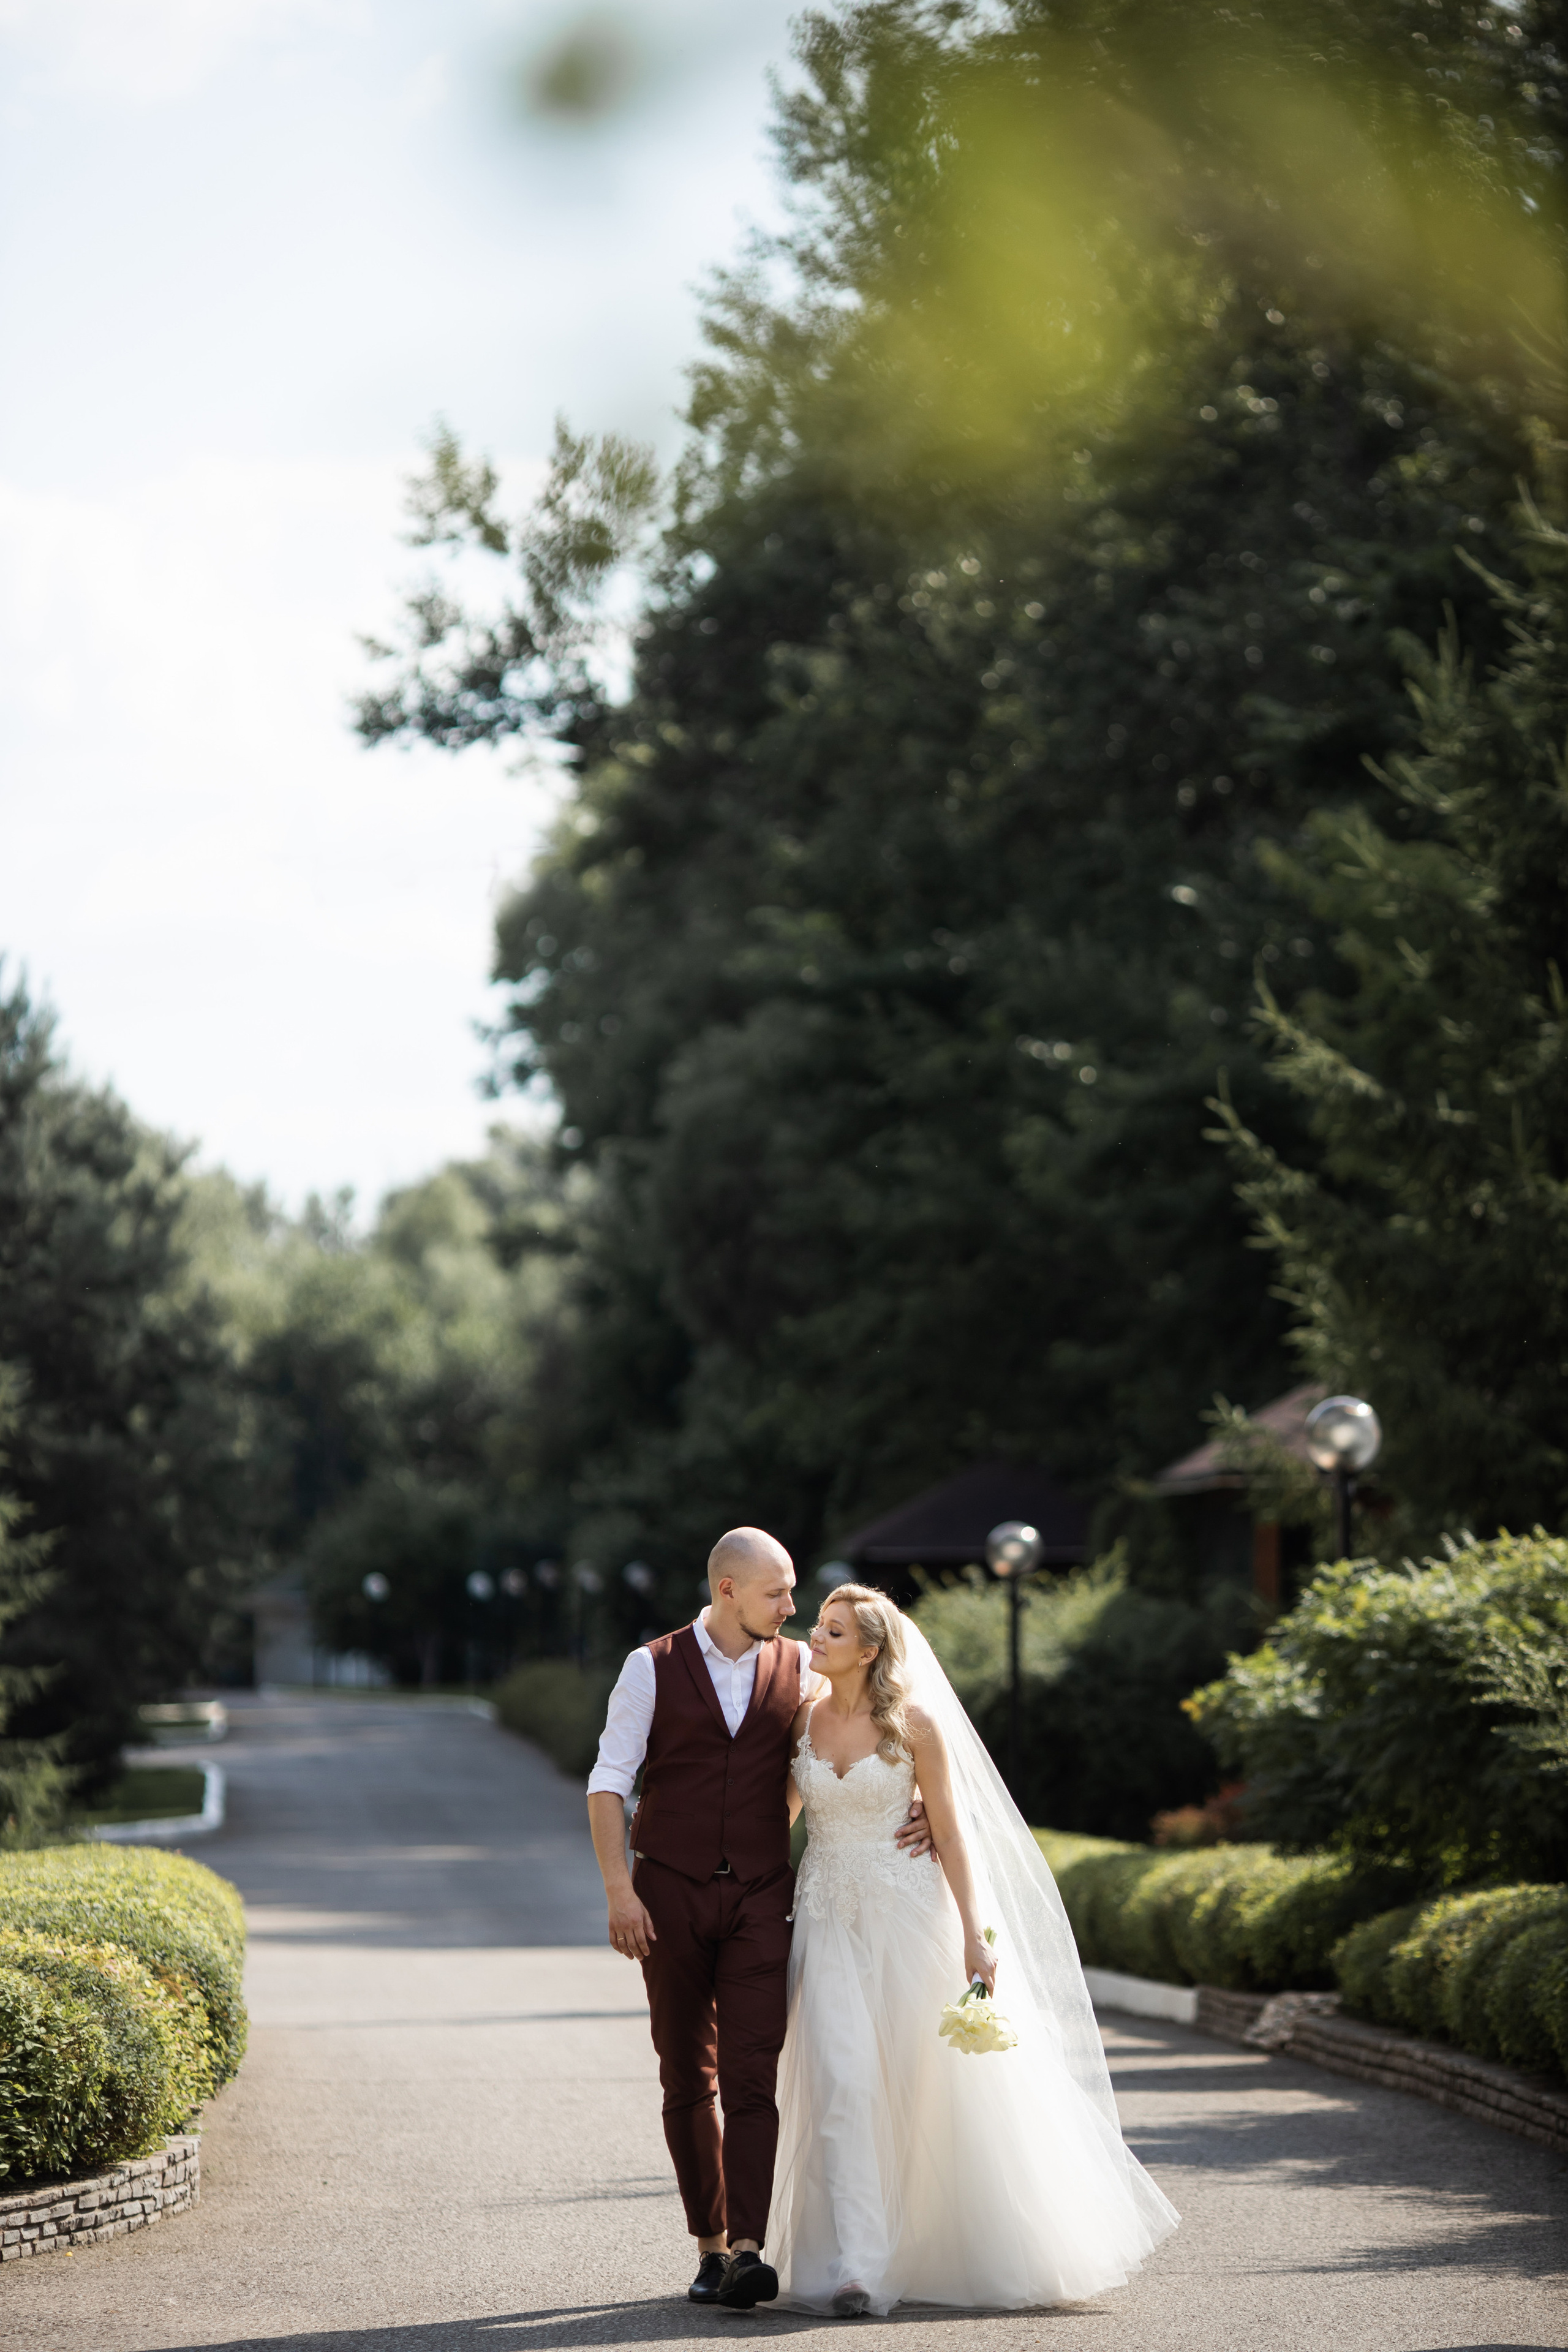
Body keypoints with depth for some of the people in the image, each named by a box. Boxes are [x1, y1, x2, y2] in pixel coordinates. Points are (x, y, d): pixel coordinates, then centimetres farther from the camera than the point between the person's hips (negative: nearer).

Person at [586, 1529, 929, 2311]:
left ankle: (747, 2253, -19)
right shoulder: (652, 1668, -2)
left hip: (761, 1900, 0)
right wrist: (618, 1891, -13)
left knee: (752, 2076, -12)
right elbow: (609, 1783, -4)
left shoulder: (800, 1667, 5)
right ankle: (709, 2247, 16)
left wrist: (911, 1810, -4)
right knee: (688, 2081, 6)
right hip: (670, 1894, 0)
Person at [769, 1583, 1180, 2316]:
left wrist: (975, 1936, -8)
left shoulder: (914, 1725, -6)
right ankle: (855, 2268, -11)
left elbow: (950, 1833, -4)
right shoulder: (803, 1717, 3)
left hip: (906, 1913, -2)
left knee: (928, 2084, 5)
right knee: (841, 2085, -9)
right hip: (828, 1918, 2)